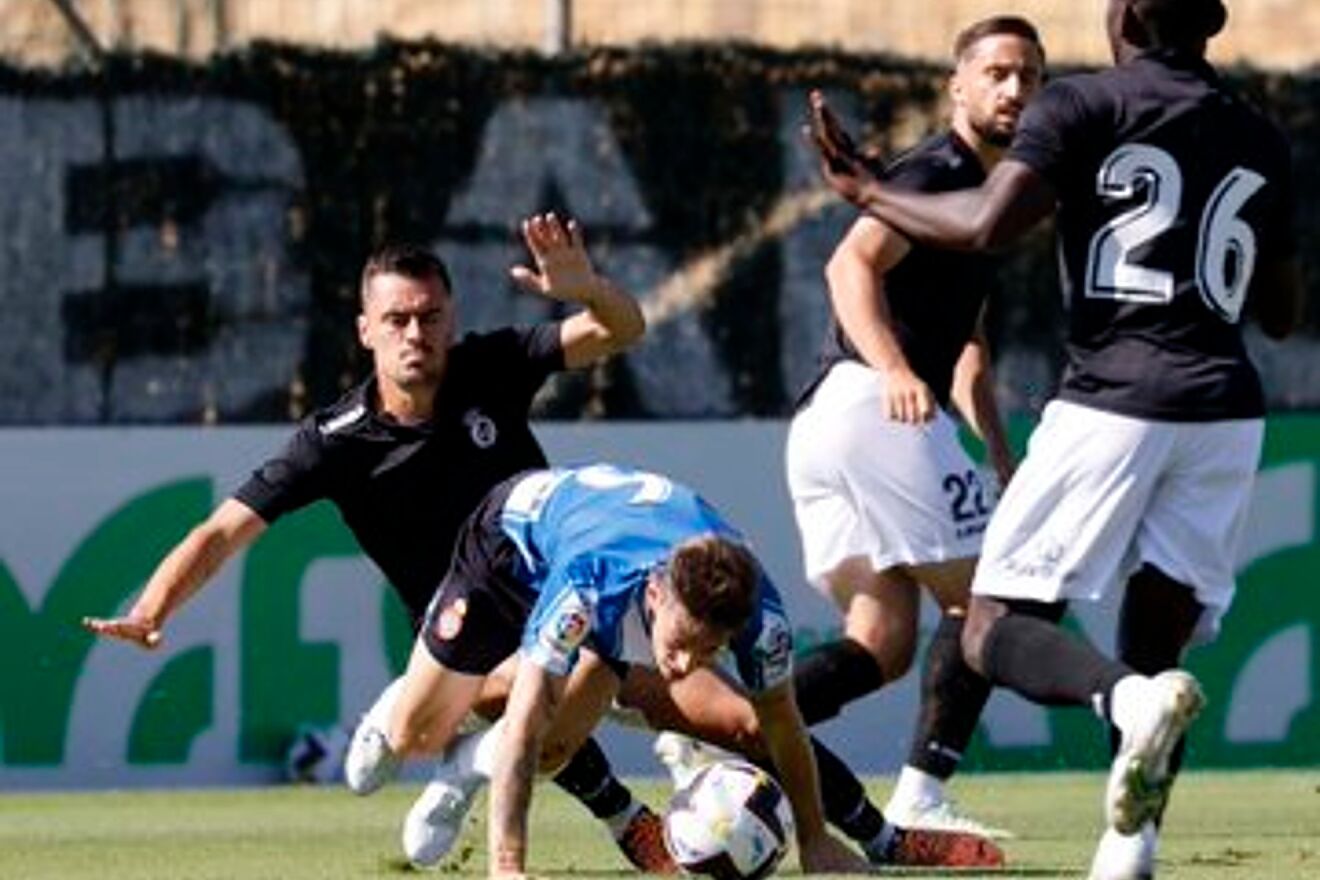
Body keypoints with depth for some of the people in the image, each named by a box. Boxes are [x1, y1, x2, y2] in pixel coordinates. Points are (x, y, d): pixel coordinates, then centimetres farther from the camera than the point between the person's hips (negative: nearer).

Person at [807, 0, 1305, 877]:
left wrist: (869, 192, 1)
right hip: (1226, 412, 5)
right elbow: (1284, 312, 22)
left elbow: (988, 223, -13)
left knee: (996, 630, -1)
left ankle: (1134, 699, -31)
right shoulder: (1261, 140, 15)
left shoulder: (1085, 105, -1)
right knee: (1157, 638, 10)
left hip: (1113, 400, -5)